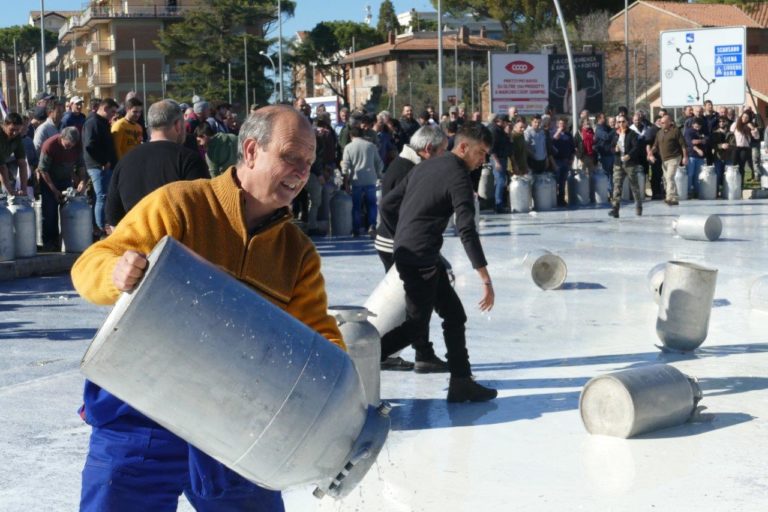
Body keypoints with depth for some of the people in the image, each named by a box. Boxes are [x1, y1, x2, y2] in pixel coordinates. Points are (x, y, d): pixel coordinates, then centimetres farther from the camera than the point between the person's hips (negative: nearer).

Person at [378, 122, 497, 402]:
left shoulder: (424, 167, 13)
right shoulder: (458, 175, -12)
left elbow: (388, 205, 15)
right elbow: (466, 230, -21)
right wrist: (485, 278, -22)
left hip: (406, 251, 9)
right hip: (420, 258, -9)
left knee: (454, 315, 13)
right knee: (416, 325, -4)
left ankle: (462, 383, 16)